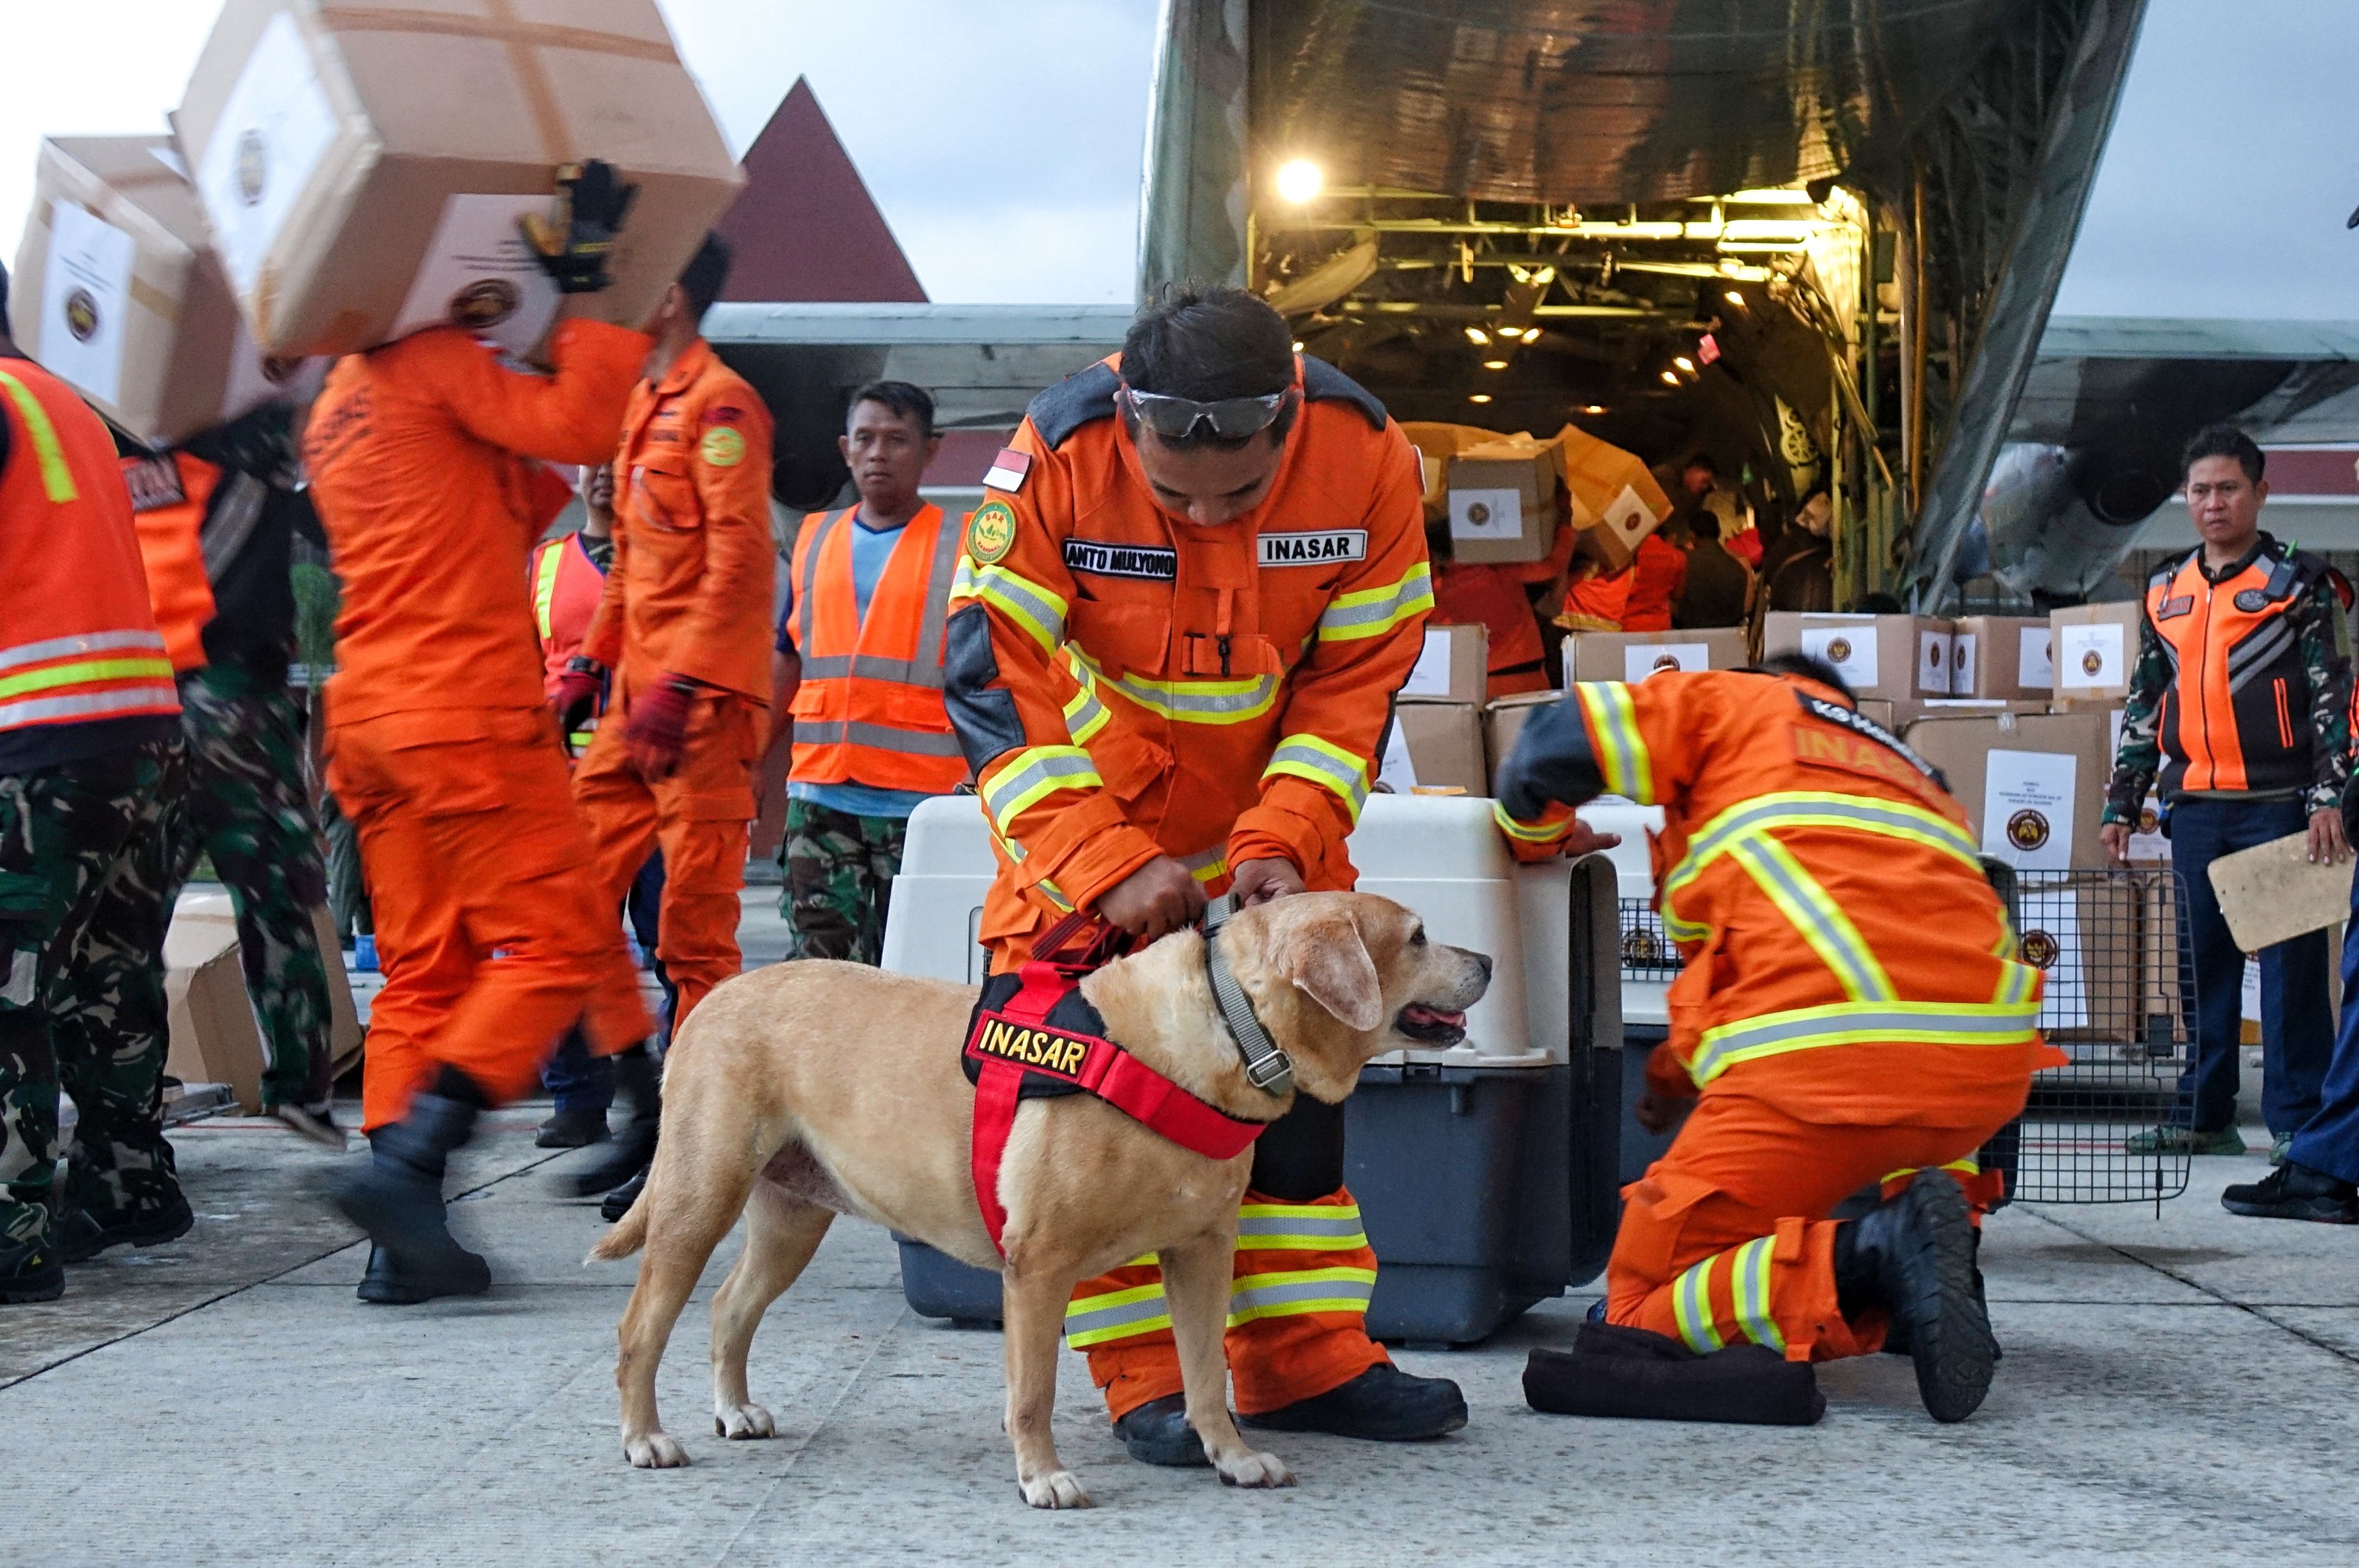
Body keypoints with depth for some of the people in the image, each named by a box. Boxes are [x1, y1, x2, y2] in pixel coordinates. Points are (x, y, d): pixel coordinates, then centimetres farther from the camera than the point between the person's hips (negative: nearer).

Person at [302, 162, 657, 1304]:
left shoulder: (334, 412, 22)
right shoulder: (433, 365, -5)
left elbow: (504, 514, 23)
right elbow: (579, 425, -14)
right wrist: (590, 288, -7)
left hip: (371, 719, 9)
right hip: (467, 715, -9)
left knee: (420, 970, 8)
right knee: (556, 942, -7)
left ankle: (401, 1241, 2)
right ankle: (407, 1160, -19)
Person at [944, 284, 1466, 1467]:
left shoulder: (1366, 457, -22)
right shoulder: (1056, 458, -29)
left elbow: (1354, 681, -11)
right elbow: (994, 684, -25)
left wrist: (1283, 845, -24)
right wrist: (1109, 869, -33)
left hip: (1269, 819, 3)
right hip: (1080, 820, -3)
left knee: (1301, 1073, 6)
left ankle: (1307, 1360, 16)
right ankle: (1143, 1379, 1)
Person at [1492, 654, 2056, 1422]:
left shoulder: (1738, 702, 20)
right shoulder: (1911, 774, 36)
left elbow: (1554, 745, 10)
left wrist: (1536, 836, 33)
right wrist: (1679, 1070, 52)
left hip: (1828, 1060, -6)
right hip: (1990, 1067, 6)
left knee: (1641, 1308, 4)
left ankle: (1870, 1257, -20)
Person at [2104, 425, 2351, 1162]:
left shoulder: (2296, 583, 1)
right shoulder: (2166, 591, 15)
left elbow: (2333, 695, -3)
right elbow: (2144, 705, 20)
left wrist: (2329, 796, -12)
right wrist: (2121, 803, 15)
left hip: (2277, 803, -5)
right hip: (2196, 805, 5)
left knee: (2289, 963, -3)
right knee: (2202, 962, 8)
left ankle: (2298, 1120, 2)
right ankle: (2202, 1115, 14)